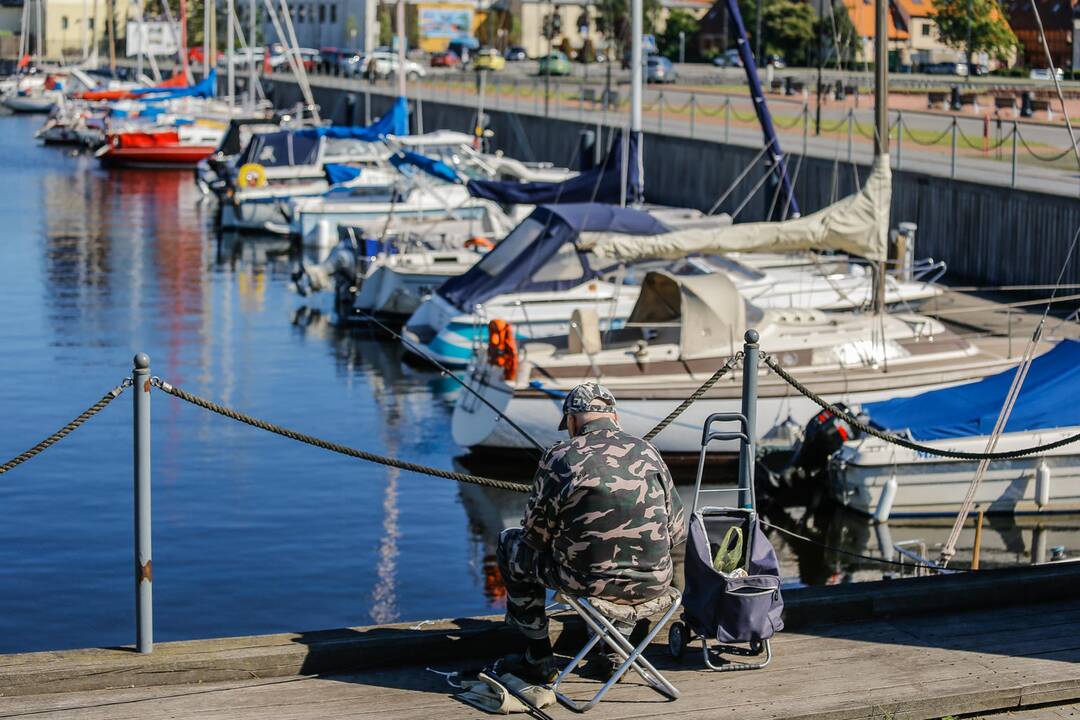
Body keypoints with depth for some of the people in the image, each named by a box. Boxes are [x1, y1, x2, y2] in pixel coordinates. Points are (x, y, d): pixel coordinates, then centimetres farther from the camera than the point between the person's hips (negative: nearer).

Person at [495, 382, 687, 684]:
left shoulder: (559, 457, -7)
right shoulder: (647, 451, 4)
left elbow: (536, 535, 0)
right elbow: (677, 531, 8)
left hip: (587, 581, -3)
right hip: (654, 583, 3)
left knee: (511, 544, 23)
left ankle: (539, 659, 26)